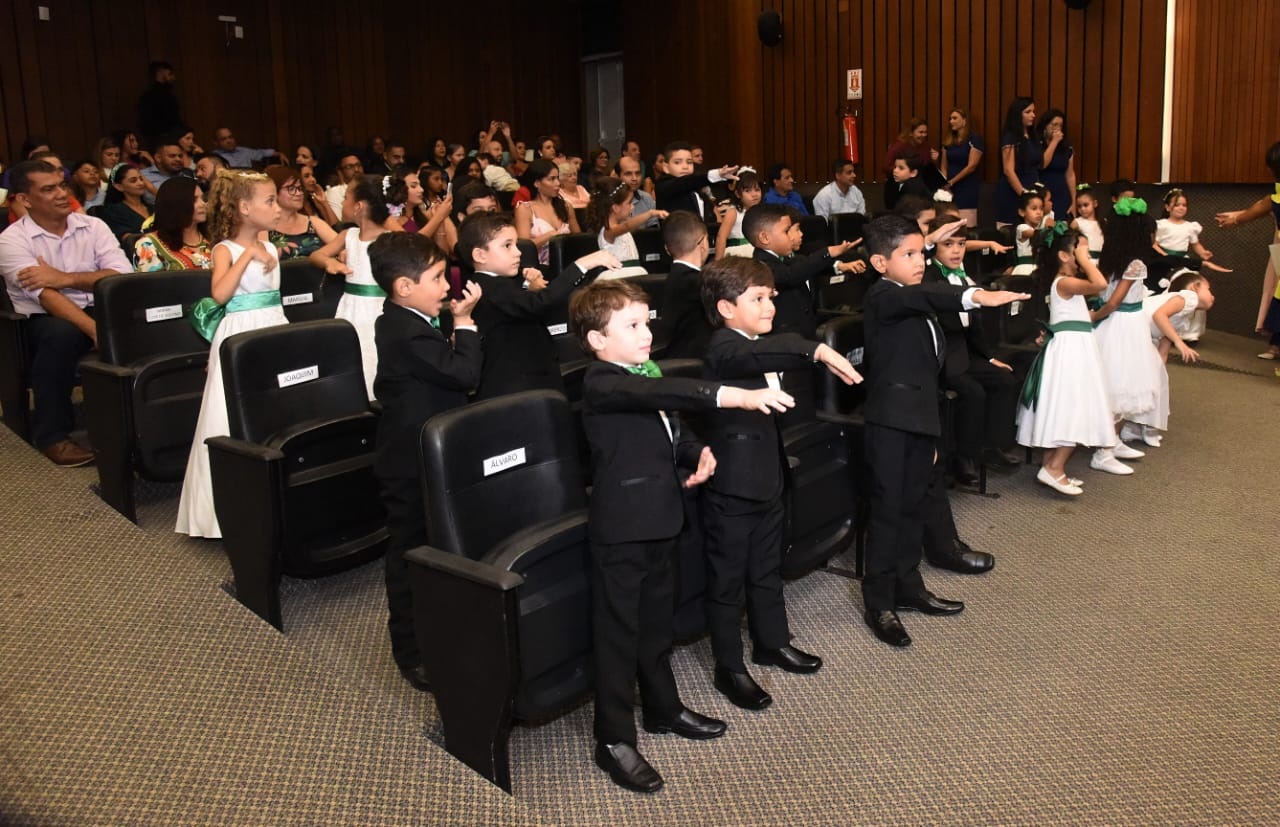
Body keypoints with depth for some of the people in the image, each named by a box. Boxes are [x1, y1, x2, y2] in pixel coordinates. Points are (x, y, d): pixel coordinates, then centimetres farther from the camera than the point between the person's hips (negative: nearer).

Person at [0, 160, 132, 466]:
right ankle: (52, 435, -21)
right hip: (43, 320, -3)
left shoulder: (93, 226, 6)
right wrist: (96, 329, -36)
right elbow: (46, 296, -21)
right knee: (62, 334, -38)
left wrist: (66, 278, -17)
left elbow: (124, 275, -7)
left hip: (96, 311, 3)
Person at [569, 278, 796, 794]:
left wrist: (700, 453, -3)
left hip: (661, 517, 9)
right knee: (618, 631, 1)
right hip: (622, 525, -9)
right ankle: (614, 740, 13)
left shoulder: (648, 373, 12)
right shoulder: (601, 383, -17)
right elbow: (664, 394, -33)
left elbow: (674, 427, 19)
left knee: (657, 620, 22)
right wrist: (738, 397, -42)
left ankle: (662, 707, 40)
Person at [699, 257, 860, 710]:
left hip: (768, 477, 9)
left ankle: (772, 641, 41)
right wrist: (818, 350, -52)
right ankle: (729, 668, 17)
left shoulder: (761, 345, 12)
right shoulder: (724, 348, -18)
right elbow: (756, 356, -42)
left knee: (767, 567, 23)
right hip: (732, 484, -9)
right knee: (728, 577, 4)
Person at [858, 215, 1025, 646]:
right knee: (887, 509, -4)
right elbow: (924, 296, -32)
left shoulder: (918, 305, 18)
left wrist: (933, 429, 22)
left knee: (912, 506, 15)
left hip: (920, 417, 9)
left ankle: (908, 587, 28)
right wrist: (975, 296, -49)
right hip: (890, 420, -9)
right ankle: (878, 603, 3)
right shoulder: (882, 297, -10)